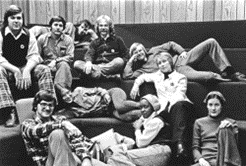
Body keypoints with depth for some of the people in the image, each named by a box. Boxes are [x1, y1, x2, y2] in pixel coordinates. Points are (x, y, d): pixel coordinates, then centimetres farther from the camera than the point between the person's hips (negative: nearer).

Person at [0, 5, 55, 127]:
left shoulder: (28, 35, 4)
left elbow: (34, 56, -3)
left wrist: (27, 70, -23)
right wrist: (15, 71, -25)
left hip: (25, 68, 3)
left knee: (45, 70, -20)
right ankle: (11, 113, -40)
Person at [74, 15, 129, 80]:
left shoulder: (117, 40, 17)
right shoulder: (95, 42, 21)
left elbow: (126, 56, 13)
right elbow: (89, 54, 3)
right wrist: (88, 62, -22)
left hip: (111, 67, -2)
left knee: (119, 61, -34)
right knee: (77, 63, -21)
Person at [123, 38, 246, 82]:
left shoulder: (153, 50, 18)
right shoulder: (141, 69, 6)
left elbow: (171, 45, 22)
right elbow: (127, 76, -9)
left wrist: (182, 51, 5)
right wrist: (130, 61, 0)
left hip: (182, 59, 6)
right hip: (179, 71, -6)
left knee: (211, 42, -10)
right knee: (209, 76, -36)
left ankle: (228, 71, -9)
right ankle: (233, 79, -13)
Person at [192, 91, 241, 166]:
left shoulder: (231, 122, 20)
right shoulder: (199, 122, 20)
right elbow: (195, 147, 13)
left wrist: (230, 128, -14)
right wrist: (200, 159, -9)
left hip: (224, 160, 2)